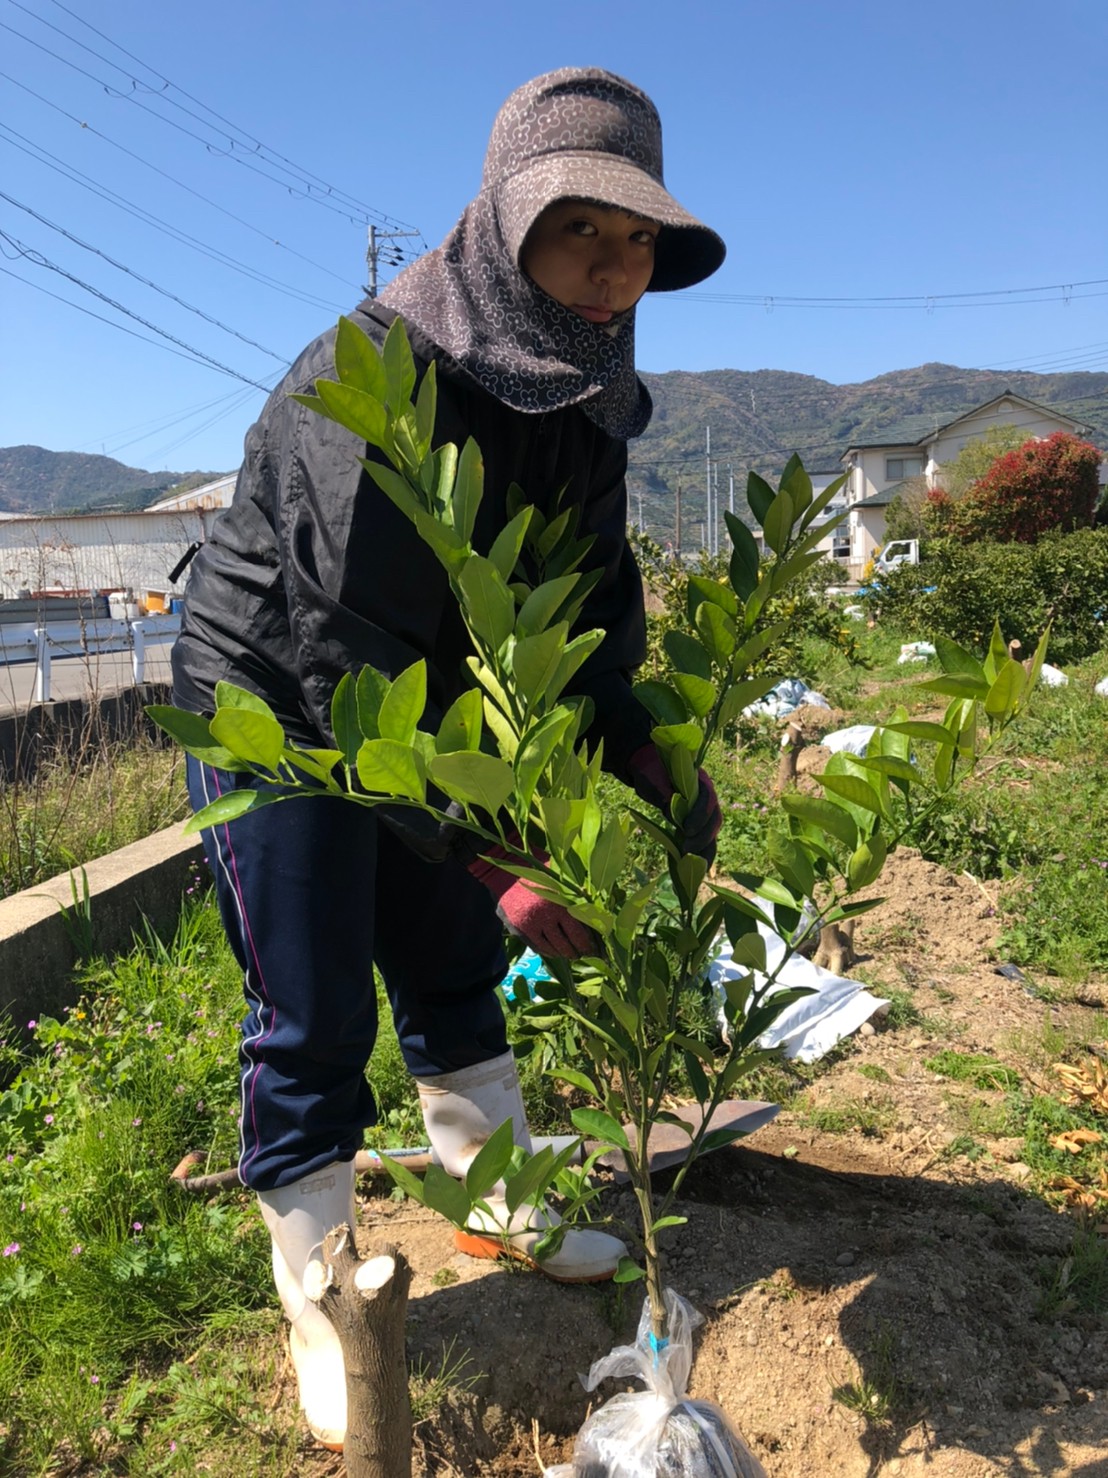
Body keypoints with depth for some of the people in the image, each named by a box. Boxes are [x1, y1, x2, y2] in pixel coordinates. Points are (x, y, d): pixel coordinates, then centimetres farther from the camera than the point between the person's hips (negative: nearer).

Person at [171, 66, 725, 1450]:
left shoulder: (580, 398, -3)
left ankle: (498, 1205, 38)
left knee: (455, 967, 16)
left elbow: (597, 607, 1)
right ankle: (320, 1311, 20)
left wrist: (648, 769, -11)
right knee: (312, 1020, -1)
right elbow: (351, 645, -33)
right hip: (272, 703, -7)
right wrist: (492, 853, -34)